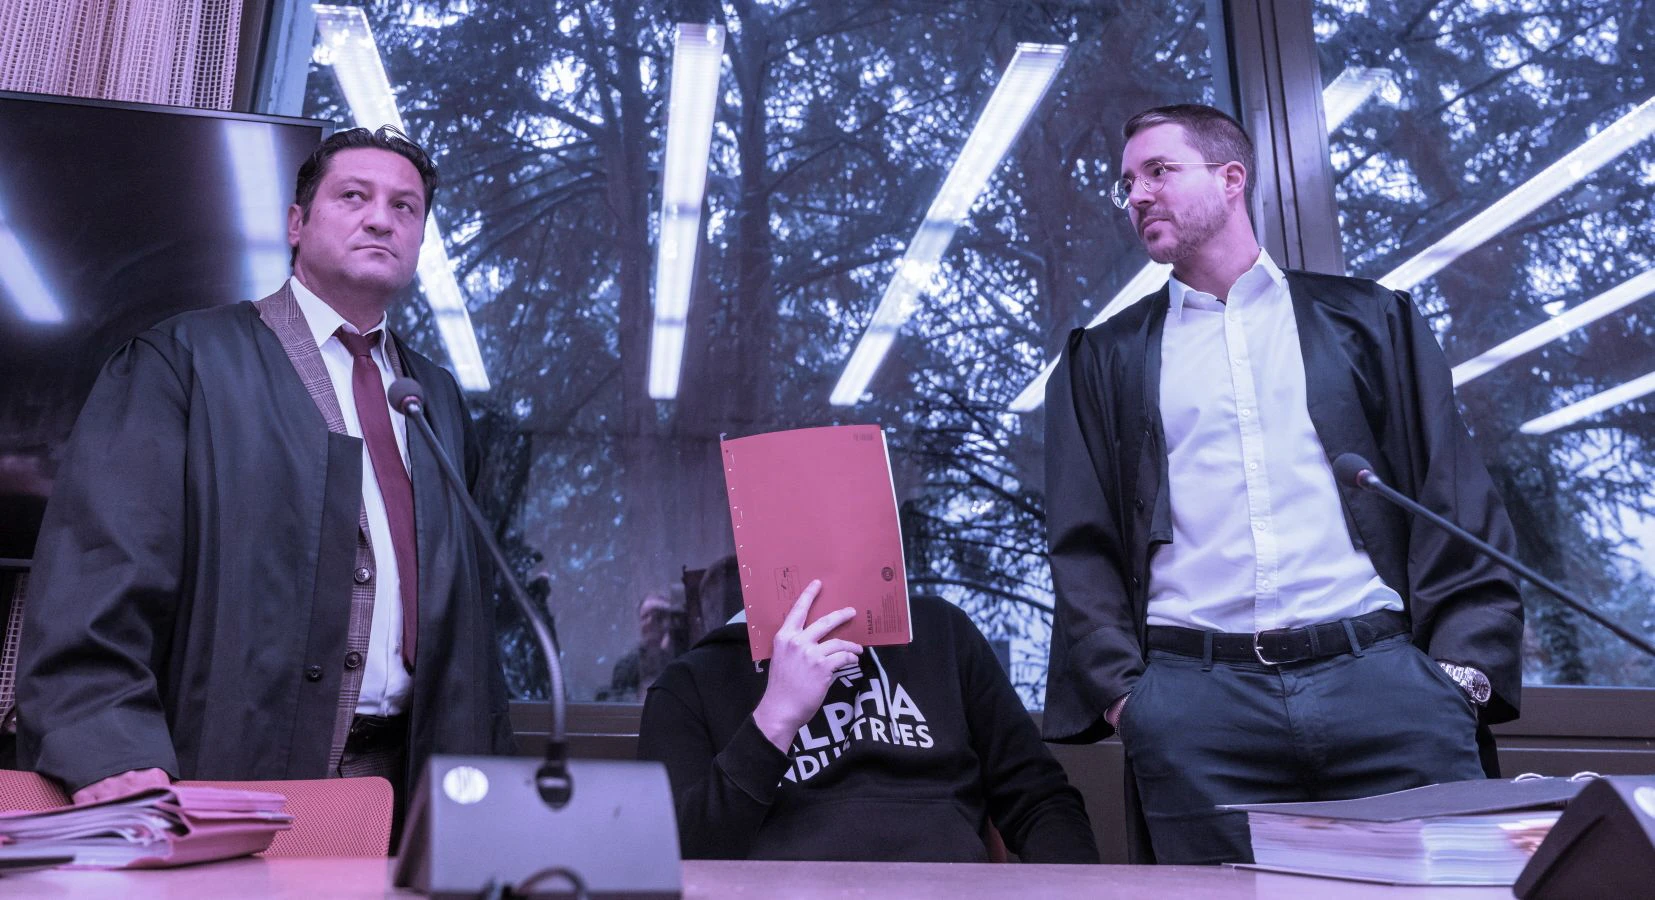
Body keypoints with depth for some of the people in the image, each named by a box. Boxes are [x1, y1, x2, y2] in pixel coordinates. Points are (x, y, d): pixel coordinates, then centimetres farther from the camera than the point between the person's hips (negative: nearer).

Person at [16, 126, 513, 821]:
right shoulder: (183, 360, 0)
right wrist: (114, 759, -23)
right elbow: (99, 567, -11)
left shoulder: (440, 398, 15)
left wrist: (490, 772, 12)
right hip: (229, 785, -4)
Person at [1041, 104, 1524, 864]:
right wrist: (1119, 687, -3)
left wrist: (1466, 662, -2)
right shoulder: (1102, 359, 15)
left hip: (1381, 674, 1)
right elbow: (1082, 542, 9)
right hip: (1193, 700, 0)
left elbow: (1454, 496, 10)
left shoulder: (1368, 319, 14)